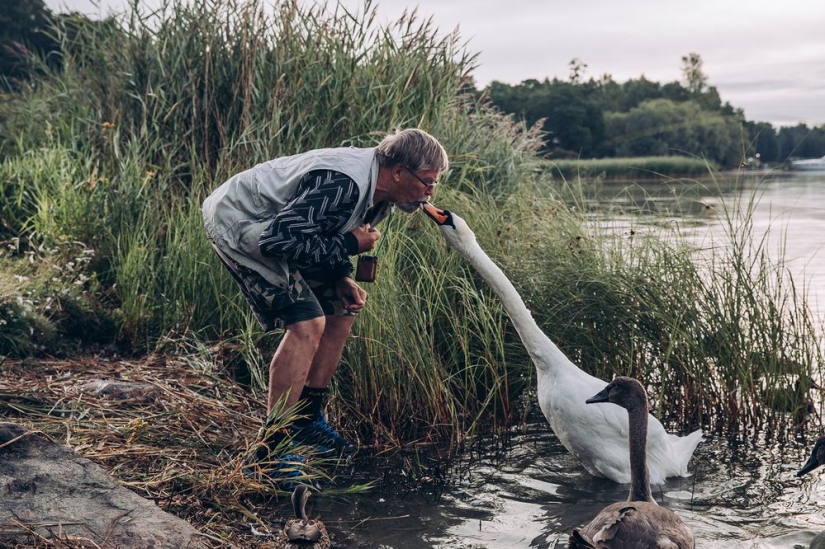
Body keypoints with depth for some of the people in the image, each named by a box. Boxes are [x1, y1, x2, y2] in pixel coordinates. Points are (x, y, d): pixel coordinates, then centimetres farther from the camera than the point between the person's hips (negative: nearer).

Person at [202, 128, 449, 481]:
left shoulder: (379, 194, 0)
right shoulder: (344, 184, -32)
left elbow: (330, 232, 13)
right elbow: (280, 238, -33)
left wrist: (341, 278, -3)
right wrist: (348, 246, -25)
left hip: (273, 228, 10)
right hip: (237, 223, -10)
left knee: (340, 309, 8)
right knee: (307, 323, -21)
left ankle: (308, 422, 19)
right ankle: (267, 454, -18)